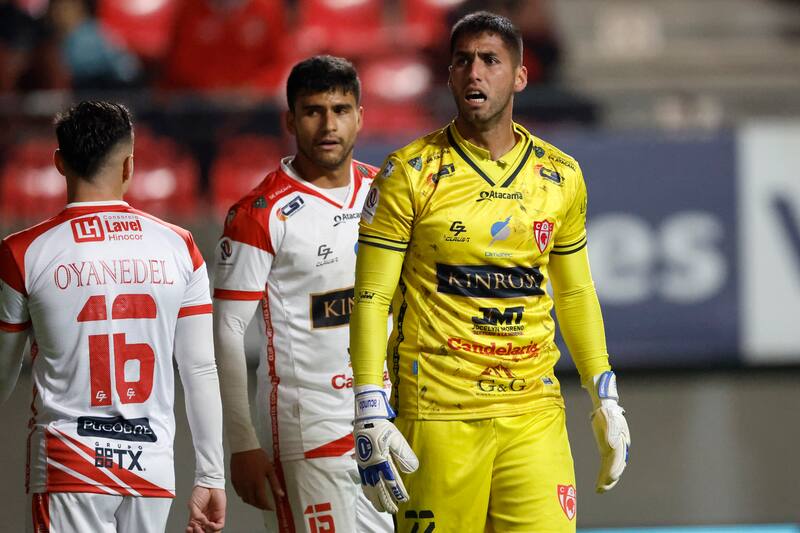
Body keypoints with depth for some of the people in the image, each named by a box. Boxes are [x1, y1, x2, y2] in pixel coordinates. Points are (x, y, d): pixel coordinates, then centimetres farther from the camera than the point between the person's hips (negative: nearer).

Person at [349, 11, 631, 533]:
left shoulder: (560, 177, 10)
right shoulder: (411, 174, -2)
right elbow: (371, 298, -3)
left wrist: (606, 398, 17)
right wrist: (370, 414, -11)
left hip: (535, 411, 3)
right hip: (438, 414, -3)